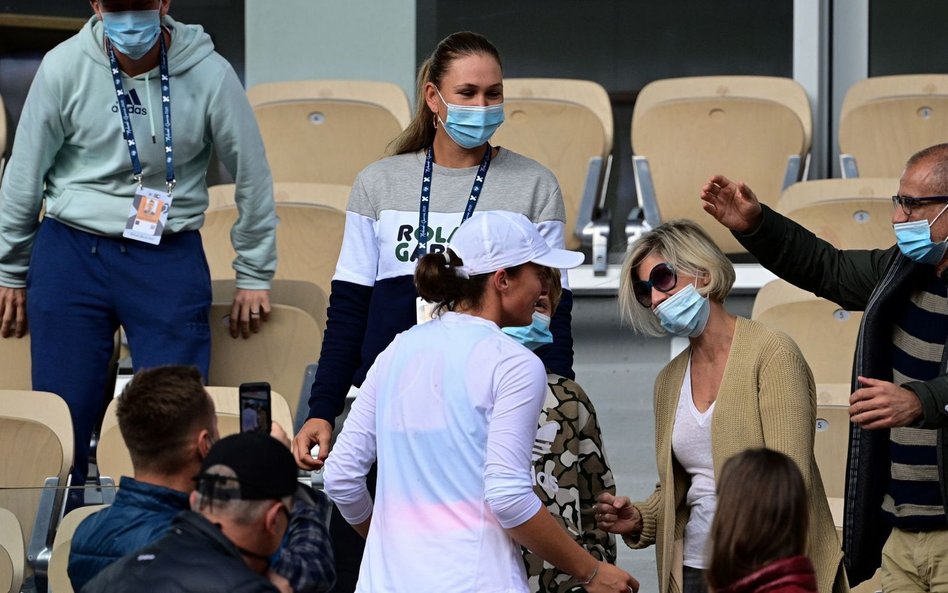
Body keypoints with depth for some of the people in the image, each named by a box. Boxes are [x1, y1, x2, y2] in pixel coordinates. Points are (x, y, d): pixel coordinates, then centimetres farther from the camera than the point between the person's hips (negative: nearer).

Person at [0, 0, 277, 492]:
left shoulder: (208, 74, -7)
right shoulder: (65, 68, -6)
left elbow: (251, 174, 4)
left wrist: (254, 276, 9)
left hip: (170, 261, 0)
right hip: (71, 255, 0)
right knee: (62, 416, 2)